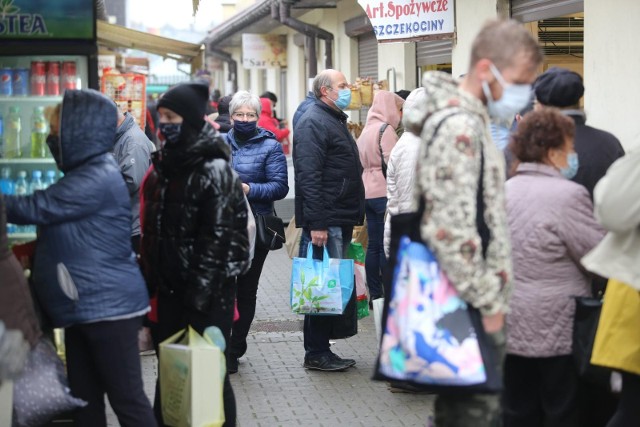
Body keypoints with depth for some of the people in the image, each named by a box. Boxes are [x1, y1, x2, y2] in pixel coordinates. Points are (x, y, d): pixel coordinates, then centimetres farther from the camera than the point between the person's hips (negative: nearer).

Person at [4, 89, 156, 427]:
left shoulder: (99, 178, -19)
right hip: (84, 308, 10)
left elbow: (34, 208, -19)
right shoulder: (85, 175, 13)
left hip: (108, 307, -10)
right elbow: (55, 222, 23)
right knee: (84, 398, 15)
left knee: (127, 399, -3)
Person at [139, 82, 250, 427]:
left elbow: (218, 237, -18)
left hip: (209, 289, -7)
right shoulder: (164, 165, 11)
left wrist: (199, 294, -20)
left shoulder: (214, 169, -13)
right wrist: (149, 277, 13)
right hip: (170, 284, 7)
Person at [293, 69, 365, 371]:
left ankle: (322, 349, 18)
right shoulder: (313, 123, -12)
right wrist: (317, 224, -25)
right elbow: (308, 176, -20)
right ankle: (316, 353, 1)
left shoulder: (335, 120, 21)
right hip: (325, 221, -10)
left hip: (340, 221, 10)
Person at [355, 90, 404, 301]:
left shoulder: (366, 130, 17)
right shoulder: (386, 129, -10)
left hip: (367, 192, 9)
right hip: (383, 193, -9)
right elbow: (391, 164, -16)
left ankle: (375, 295, 11)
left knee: (374, 245, 9)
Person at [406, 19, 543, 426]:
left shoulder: (470, 121, 15)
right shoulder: (459, 128, -17)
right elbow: (451, 231, -24)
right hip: (471, 312, -10)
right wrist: (488, 302, -17)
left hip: (473, 307, 10)